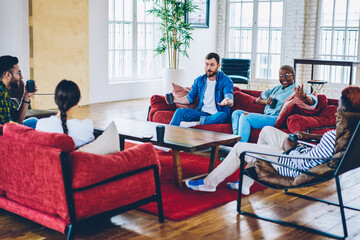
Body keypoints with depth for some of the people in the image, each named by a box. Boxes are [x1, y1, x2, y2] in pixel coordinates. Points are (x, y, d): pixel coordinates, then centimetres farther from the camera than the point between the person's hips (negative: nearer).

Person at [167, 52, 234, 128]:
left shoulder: (226, 81, -5)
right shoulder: (199, 80, 10)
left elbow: (231, 102, -19)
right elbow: (190, 98, 14)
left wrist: (227, 102, -45)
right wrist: (176, 100, -7)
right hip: (202, 113, 4)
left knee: (223, 115, -39)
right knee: (180, 111, -18)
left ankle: (195, 123, -38)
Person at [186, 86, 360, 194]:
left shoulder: (335, 136, -35)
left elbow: (305, 163, -29)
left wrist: (289, 148, -11)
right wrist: (310, 136, 4)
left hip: (293, 167, -10)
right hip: (302, 155, 10)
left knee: (239, 148, 1)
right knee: (267, 131, 24)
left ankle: (209, 183, 23)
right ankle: (245, 183, 30)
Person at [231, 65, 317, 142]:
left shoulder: (297, 90, 3)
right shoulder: (276, 89, 27)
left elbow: (313, 102, -15)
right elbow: (257, 100, 27)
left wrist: (303, 95, -38)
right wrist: (265, 101, 2)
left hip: (277, 119, -9)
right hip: (265, 116, 9)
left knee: (245, 116, -27)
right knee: (236, 113, 1)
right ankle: (236, 135, -23)